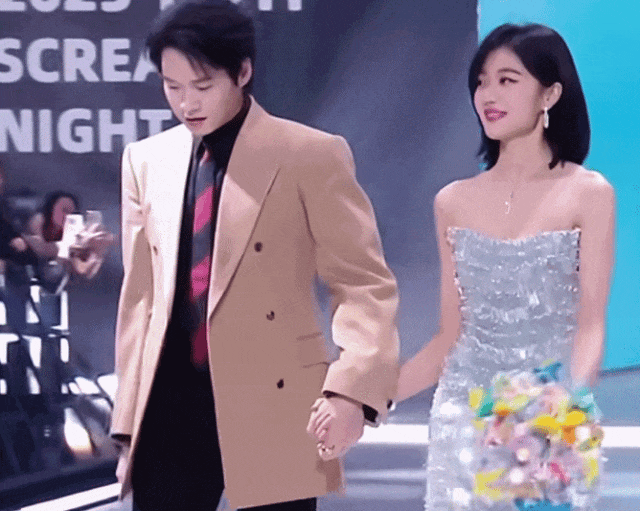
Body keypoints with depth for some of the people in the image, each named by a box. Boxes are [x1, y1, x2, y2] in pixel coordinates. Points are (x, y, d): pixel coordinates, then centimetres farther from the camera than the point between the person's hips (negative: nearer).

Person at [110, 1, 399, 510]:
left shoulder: (311, 155, -2)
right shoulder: (146, 161, 12)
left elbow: (366, 283, -4)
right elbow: (141, 295, 15)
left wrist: (352, 390, -19)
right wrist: (130, 421, 11)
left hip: (272, 401, -4)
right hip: (170, 400, 4)